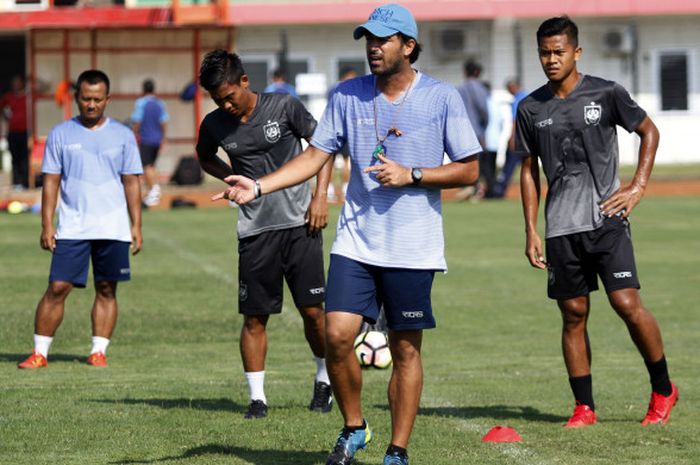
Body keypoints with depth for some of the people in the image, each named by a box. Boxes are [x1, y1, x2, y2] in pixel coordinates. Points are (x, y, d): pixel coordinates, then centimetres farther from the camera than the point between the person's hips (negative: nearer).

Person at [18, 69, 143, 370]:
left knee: (106, 289, 3)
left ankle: (99, 351, 9)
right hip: (72, 228, -1)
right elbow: (51, 181, 5)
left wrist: (136, 226, 4)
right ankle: (40, 353, -2)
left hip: (113, 228, 1)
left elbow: (131, 182, 9)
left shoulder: (123, 135, 7)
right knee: (57, 288, -6)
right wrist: (47, 225, -2)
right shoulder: (60, 134, 5)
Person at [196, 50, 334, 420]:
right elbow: (205, 157, 23)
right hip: (254, 232, 2)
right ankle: (257, 396, 8)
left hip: (299, 223, -2)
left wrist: (320, 196, -4)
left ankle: (324, 380, 21)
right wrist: (232, 178, 4)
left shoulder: (284, 107, -6)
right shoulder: (215, 125, 1)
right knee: (254, 317, 0)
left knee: (312, 310, 0)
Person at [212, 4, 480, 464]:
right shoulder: (348, 95, 5)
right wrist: (259, 186, -5)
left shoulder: (442, 98, -4)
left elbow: (469, 169, 0)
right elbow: (315, 156, 7)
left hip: (413, 248, -2)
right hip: (356, 241, 2)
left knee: (405, 349, 2)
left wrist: (411, 175, -12)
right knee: (338, 334, -10)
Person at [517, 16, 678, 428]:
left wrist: (638, 187, 0)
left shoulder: (607, 94, -1)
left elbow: (649, 131, 11)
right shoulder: (531, 109, 8)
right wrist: (532, 232, 9)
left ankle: (663, 389, 7)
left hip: (607, 220, -3)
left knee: (627, 303, -11)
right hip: (561, 228, 3)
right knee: (574, 314, 4)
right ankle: (584, 407, 11)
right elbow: (530, 171, 14)